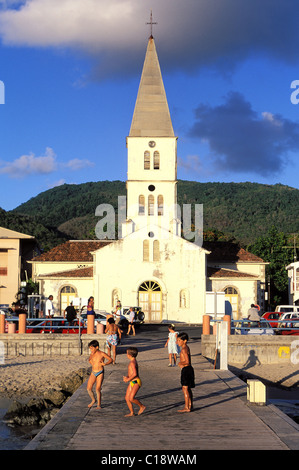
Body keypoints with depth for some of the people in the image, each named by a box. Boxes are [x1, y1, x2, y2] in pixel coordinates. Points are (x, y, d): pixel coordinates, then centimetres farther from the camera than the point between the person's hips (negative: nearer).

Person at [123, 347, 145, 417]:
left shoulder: (132, 362, -18)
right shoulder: (132, 361, 14)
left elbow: (135, 374, -27)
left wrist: (128, 379, -14)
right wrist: (127, 377, 3)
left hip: (136, 382, -10)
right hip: (132, 383, 10)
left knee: (131, 398, -18)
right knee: (127, 398, 5)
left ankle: (142, 406, 2)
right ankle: (131, 413, 12)